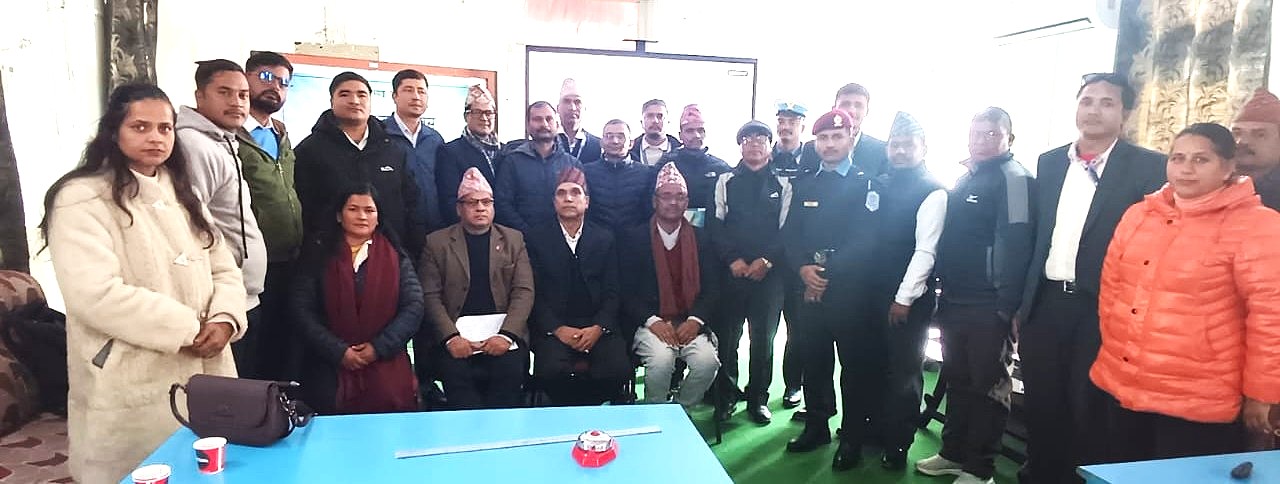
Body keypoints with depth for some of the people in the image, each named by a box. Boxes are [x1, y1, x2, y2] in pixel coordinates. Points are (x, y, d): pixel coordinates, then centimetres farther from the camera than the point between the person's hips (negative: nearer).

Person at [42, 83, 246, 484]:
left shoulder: (182, 193, 14)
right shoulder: (82, 198, -9)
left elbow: (223, 269, 11)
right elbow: (96, 295, -21)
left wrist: (225, 319, -10)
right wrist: (188, 329, -17)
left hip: (204, 375, 6)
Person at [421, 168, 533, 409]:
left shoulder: (513, 239, 13)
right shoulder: (436, 242, 10)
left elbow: (524, 292, 4)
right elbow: (431, 296, 3)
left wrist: (506, 334, -12)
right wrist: (450, 337, -13)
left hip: (503, 333, 1)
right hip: (457, 336, 0)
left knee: (509, 369, -27)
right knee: (455, 371, -29)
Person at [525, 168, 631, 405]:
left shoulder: (605, 238, 13)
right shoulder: (536, 238, 8)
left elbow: (612, 291, 7)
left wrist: (598, 328, -10)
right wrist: (557, 329, -12)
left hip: (598, 325, 2)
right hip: (553, 327, -1)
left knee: (619, 369, -25)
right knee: (552, 370, -30)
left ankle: (589, 410, 4)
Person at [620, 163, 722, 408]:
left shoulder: (700, 238, 11)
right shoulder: (635, 238, 4)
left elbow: (712, 287, 6)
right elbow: (626, 290, -1)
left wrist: (695, 320, -11)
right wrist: (652, 321, -15)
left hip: (690, 322, 2)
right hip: (650, 323, -2)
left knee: (707, 361, -25)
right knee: (661, 360, -31)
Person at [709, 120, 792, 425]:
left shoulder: (782, 184, 9)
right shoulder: (725, 181, 9)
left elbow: (786, 229, 4)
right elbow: (715, 225, 3)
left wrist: (766, 260, -9)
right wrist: (733, 259, -8)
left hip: (768, 272, 0)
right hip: (731, 271, 0)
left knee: (764, 337, 5)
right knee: (726, 336, 2)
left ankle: (758, 397, 19)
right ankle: (727, 395, 17)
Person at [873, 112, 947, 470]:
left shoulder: (932, 192, -9)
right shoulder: (882, 185, 10)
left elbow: (925, 250, -14)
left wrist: (904, 298, -14)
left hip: (910, 299, -5)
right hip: (876, 292, 6)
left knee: (903, 371, 4)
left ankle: (898, 445, 18)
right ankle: (877, 427, 31)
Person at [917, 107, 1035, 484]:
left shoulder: (1015, 179, -11)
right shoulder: (965, 177, 14)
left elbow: (1015, 243, -18)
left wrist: (1006, 307, -21)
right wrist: (944, 291, 15)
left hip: (988, 307, -8)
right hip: (954, 301, 8)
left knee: (988, 385, 4)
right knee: (957, 379, 17)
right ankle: (954, 453, 31)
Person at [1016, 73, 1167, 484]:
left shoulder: (1149, 167, -4)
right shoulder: (1049, 162, 10)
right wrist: (1021, 303, 11)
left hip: (1101, 309, -4)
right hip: (1045, 303, 4)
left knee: (1088, 412, 5)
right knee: (1041, 407, 13)